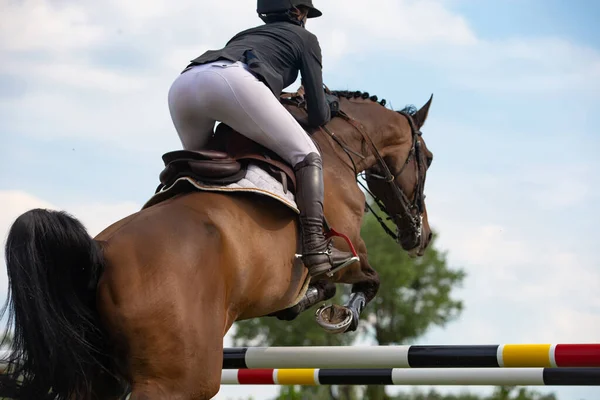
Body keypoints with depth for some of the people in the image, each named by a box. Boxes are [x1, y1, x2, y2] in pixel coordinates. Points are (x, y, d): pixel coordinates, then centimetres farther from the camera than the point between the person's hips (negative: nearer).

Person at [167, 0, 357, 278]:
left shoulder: (244, 35, 43)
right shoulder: (303, 37, 27)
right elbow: (318, 114, 22)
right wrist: (325, 107, 44)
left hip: (182, 85, 6)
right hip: (232, 82, -6)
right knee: (307, 157, 3)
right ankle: (315, 247, -14)